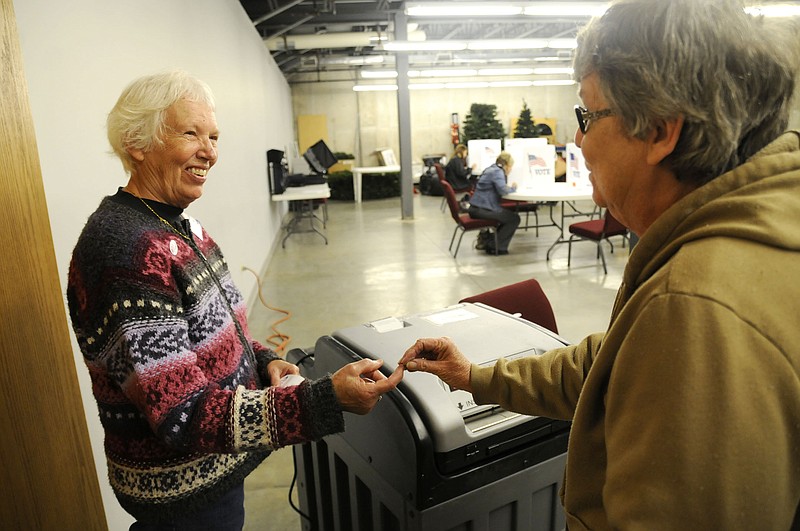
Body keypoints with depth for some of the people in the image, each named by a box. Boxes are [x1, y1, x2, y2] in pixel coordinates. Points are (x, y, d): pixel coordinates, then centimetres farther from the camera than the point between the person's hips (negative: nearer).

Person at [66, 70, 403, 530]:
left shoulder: (179, 226, 2)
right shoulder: (129, 250, -28)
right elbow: (183, 416, -31)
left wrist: (262, 360, -5)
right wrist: (327, 401, -38)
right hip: (184, 492, -8)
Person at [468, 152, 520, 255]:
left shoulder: (491, 169, 17)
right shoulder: (497, 172, -12)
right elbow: (503, 190, -24)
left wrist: (509, 187, 9)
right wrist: (513, 188, -4)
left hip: (476, 208, 10)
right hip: (482, 210, -10)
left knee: (509, 214, 25)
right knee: (514, 218, -1)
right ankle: (494, 247, 2)